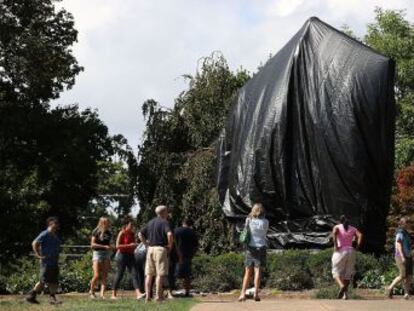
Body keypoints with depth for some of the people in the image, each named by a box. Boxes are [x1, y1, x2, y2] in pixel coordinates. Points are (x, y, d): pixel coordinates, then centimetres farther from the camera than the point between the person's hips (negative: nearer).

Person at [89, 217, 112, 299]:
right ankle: (91, 291, 12)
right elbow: (92, 244, -9)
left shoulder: (108, 233, 14)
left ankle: (102, 294, -8)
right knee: (97, 275, -10)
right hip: (97, 253, -5)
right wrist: (104, 246, -15)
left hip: (106, 254, 5)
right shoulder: (96, 232, -3)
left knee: (104, 276, -4)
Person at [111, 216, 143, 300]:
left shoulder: (132, 233, 11)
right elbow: (117, 246, -16)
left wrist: (135, 245, 3)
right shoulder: (122, 233, -9)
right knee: (119, 274, 0)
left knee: (134, 274, -6)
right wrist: (129, 245, -20)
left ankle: (138, 294, -16)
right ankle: (113, 294, 12)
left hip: (130, 255, 6)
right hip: (122, 255, -6)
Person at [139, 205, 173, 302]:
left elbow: (140, 234, 16)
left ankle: (148, 295, 5)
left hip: (150, 248, 6)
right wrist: (170, 245, -10)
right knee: (160, 274, -3)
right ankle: (158, 296, -6)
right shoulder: (164, 222, -7)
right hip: (161, 249, -6)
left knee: (149, 274, 7)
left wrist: (146, 244, 14)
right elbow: (169, 234, -23)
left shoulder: (150, 222, 15)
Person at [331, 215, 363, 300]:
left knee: (336, 273, 3)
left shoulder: (337, 227, 6)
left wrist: (335, 246, -15)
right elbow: (360, 235, -5)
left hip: (340, 252, -3)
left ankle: (342, 286, -26)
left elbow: (334, 232, -17)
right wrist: (357, 247, -2)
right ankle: (345, 294, 1)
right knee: (347, 273, 11)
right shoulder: (353, 229, 14)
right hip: (350, 252, 3)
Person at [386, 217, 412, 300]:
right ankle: (390, 288, 1)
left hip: (408, 256, 9)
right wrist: (402, 257, -23)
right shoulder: (400, 233, -10)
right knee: (403, 276, -11)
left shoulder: (406, 233, 17)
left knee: (409, 276, 1)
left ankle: (407, 294, 3)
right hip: (401, 256, -9)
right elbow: (398, 245, -18)